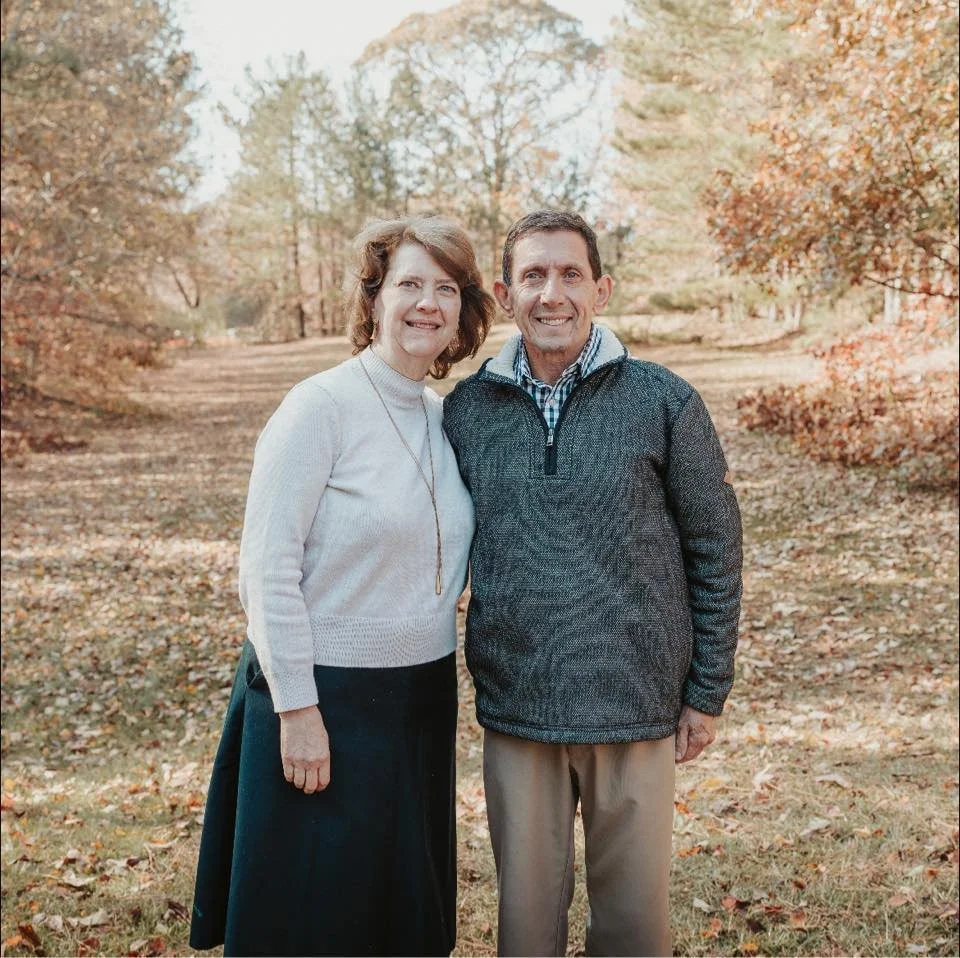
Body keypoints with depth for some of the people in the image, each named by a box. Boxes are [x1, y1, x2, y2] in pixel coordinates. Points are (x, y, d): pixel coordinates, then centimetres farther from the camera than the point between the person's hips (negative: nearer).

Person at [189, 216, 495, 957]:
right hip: (326, 700, -6)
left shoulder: (447, 418, 5)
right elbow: (268, 569, -16)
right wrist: (296, 710, -17)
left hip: (422, 700, 6)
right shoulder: (322, 407, -14)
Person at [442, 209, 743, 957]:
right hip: (514, 707, 2)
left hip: (636, 704, -1)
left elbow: (715, 550, -1)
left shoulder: (666, 404, -6)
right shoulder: (466, 410, 1)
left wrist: (708, 692, 0)